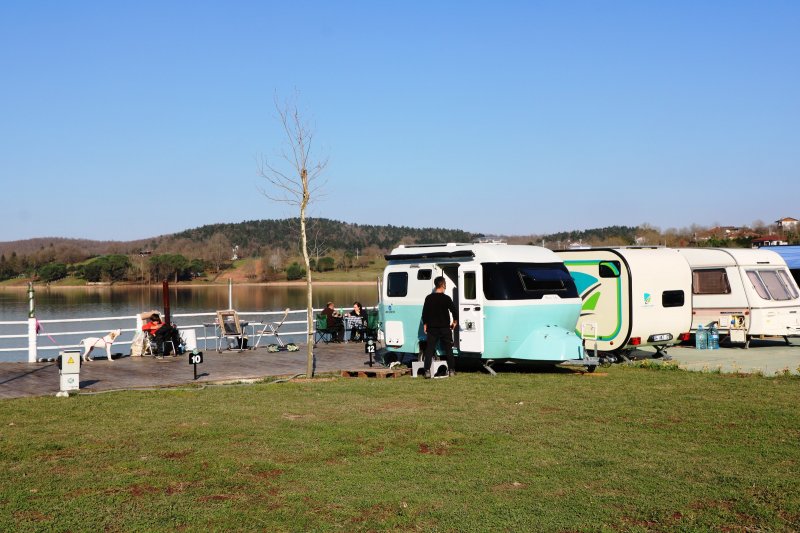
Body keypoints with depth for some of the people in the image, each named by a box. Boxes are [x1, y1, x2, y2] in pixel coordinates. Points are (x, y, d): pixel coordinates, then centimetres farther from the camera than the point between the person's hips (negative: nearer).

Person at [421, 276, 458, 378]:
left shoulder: (429, 298, 0)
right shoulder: (446, 298, -9)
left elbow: (424, 313, 4)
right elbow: (454, 310, -9)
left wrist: (425, 324, 14)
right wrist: (455, 321, 8)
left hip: (432, 328, 2)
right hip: (445, 328, -2)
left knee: (429, 349, 3)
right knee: (448, 349, 10)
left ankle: (427, 371, -6)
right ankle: (451, 370, 13)